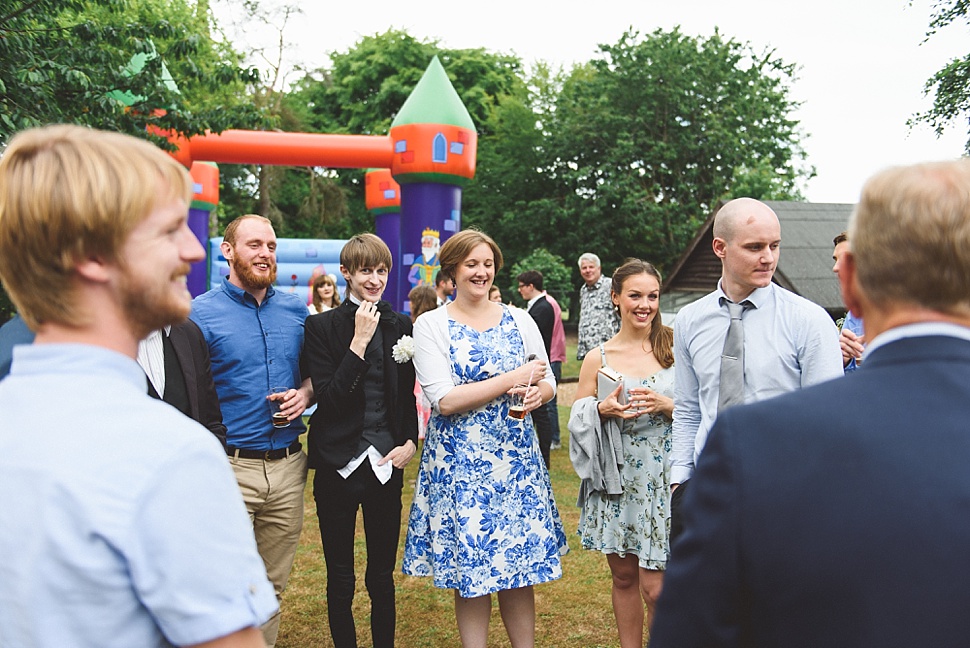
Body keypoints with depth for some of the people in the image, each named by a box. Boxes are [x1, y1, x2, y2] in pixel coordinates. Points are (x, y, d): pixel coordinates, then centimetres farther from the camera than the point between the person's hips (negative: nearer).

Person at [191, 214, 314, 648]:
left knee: (273, 586, 16)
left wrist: (305, 393, -3)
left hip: (287, 465, 4)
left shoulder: (296, 309, 8)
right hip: (230, 467, -4)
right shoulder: (201, 313, -5)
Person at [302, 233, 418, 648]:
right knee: (340, 578, 10)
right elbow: (327, 397, -13)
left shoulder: (400, 326, 6)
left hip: (385, 464, 3)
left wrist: (410, 442, 1)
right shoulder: (322, 326, -5)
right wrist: (360, 340, -18)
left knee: (382, 575, 14)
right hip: (338, 465, -2)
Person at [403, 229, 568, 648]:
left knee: (520, 565, 8)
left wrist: (538, 393, -13)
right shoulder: (431, 325, -3)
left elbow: (547, 382, 11)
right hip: (460, 464, -3)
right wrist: (512, 380, -15)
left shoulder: (519, 320, 8)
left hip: (516, 458, 3)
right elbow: (443, 400, -13)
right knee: (470, 570, 5)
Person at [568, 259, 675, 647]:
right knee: (623, 577, 14)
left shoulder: (675, 350, 1)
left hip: (663, 478, -2)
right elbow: (577, 419, 8)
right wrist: (604, 409, -12)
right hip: (616, 479, 2)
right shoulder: (598, 358, 3)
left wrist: (665, 405, -15)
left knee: (655, 588, -3)